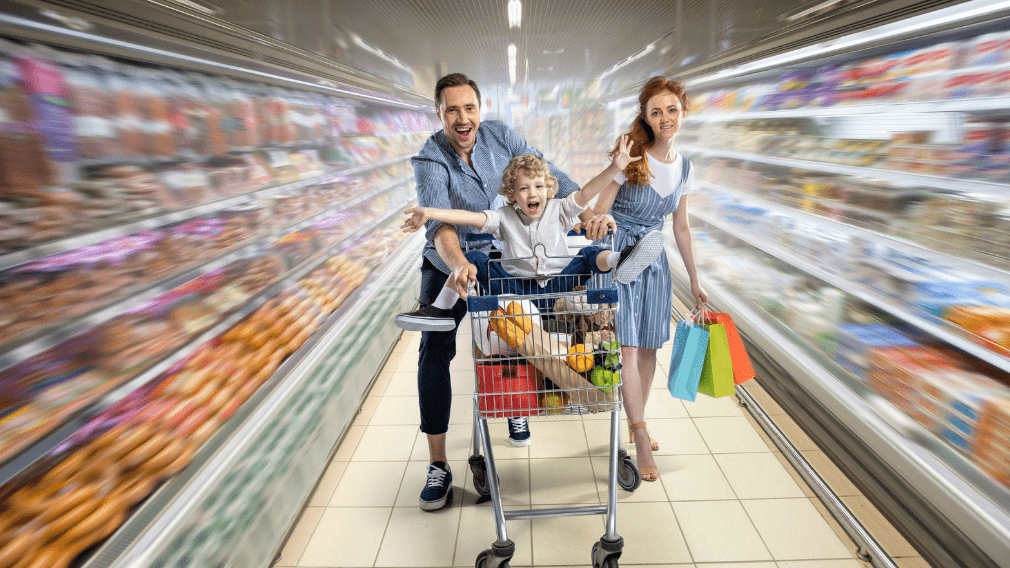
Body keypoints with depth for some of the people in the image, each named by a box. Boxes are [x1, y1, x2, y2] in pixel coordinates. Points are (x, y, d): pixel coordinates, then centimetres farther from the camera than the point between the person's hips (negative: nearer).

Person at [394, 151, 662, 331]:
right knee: (472, 258, -14)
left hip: (555, 286, -1)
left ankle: (619, 262, -56)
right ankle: (440, 310, -16)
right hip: (516, 289, 1)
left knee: (589, 255, -23)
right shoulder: (505, 217, 4)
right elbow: (470, 217, -9)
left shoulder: (559, 210, 4)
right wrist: (429, 213, -23)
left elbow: (586, 192, -9)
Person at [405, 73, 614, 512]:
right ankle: (438, 464, -1)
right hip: (447, 268, -2)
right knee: (435, 353, -11)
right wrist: (458, 265, -59)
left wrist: (589, 216, -34)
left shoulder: (500, 136, -11)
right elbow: (438, 220, -40)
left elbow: (549, 176, -18)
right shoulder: (429, 161, -22)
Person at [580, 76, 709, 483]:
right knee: (627, 347, -9)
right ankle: (643, 440, 2)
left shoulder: (684, 167, 5)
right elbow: (597, 214, -14)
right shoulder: (631, 159, -12)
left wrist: (694, 280, 15)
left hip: (653, 258, 6)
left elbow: (681, 227, 12)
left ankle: (634, 424, 28)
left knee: (648, 347, 10)